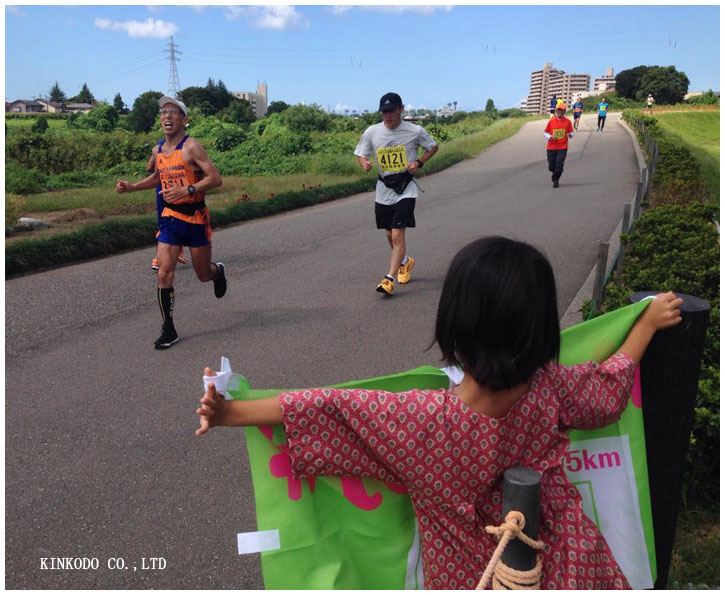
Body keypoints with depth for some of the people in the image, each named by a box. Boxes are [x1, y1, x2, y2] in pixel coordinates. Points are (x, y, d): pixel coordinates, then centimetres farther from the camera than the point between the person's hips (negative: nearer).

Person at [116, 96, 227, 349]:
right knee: (164, 273, -7)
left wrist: (187, 190, -29)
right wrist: (132, 187, 14)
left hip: (195, 217, -5)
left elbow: (215, 178, -18)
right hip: (170, 217, 5)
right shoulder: (158, 150, 8)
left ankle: (218, 271, 48)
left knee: (203, 275, 8)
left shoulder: (191, 147, -12)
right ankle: (168, 331, 3)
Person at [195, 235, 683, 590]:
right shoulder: (552, 391, -23)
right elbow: (611, 387, -2)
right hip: (558, 565, 2)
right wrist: (648, 322, 13)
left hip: (472, 576, -1)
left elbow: (327, 409, -27)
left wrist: (230, 413, -19)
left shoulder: (423, 420, -31)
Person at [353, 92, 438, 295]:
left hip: (406, 189, -4)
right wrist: (364, 162, -16)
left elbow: (433, 147, 8)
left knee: (398, 234, -14)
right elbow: (361, 154, 8)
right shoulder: (372, 132, -3)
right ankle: (406, 261, 45)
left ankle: (389, 279, -9)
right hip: (383, 189, 4)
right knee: (389, 235, 15)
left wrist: (419, 162, -9)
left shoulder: (415, 131, -8)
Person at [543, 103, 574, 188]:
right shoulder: (551, 121, 0)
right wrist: (550, 137, -14)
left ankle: (556, 180, 14)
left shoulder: (568, 121, 0)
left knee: (559, 166, -9)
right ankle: (554, 173, 41)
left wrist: (570, 135, -16)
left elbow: (572, 133, 8)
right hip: (551, 147, 1)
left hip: (563, 147, -1)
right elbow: (545, 133, 6)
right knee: (551, 166, 5)